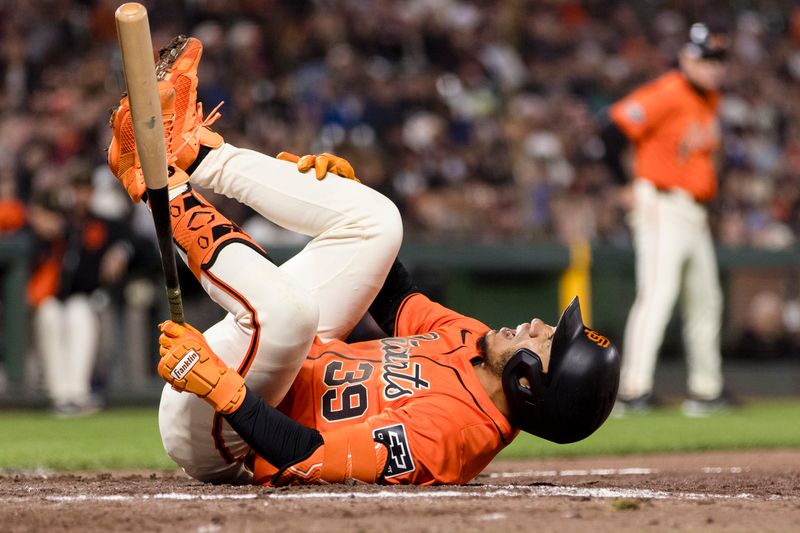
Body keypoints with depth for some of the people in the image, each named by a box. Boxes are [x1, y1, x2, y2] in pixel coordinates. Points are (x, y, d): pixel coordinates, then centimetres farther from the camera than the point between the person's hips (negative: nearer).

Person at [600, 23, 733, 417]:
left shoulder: (709, 100, 15)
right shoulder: (666, 94, -14)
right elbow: (614, 132, -20)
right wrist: (629, 187, -15)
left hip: (696, 215, 10)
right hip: (664, 208, -10)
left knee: (705, 300, 13)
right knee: (657, 293, -18)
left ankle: (705, 392, 22)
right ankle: (633, 390, -22)